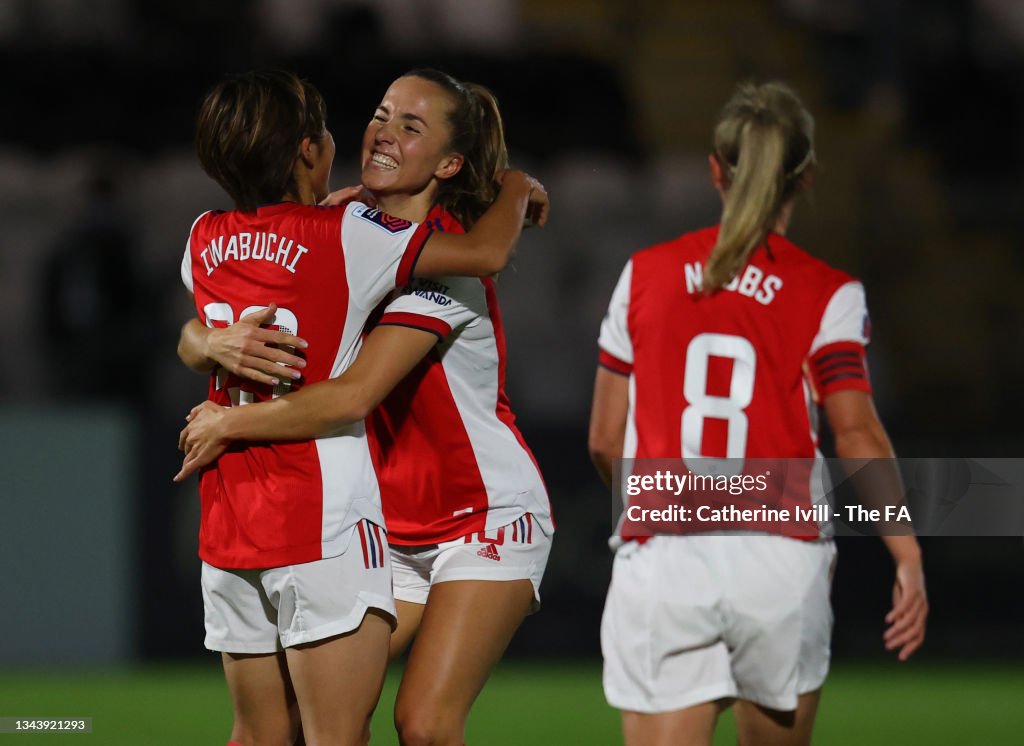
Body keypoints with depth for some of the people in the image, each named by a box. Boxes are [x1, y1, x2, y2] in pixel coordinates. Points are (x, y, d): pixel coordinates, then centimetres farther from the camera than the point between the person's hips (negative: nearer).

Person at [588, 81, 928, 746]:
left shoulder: (645, 275, 7)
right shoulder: (827, 294, 1)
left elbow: (605, 442, 10)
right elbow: (856, 431, -11)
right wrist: (909, 559, -12)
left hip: (661, 566, 1)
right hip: (780, 564, 0)